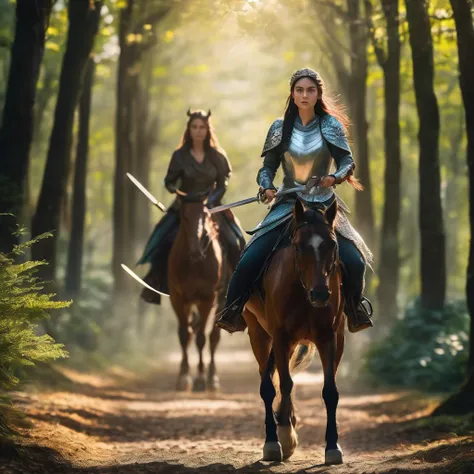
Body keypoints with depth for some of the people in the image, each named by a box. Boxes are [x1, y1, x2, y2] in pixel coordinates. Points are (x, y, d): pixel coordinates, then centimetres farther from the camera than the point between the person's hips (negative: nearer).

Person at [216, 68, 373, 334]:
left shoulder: (331, 126, -1)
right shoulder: (281, 128, 2)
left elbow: (348, 161, -2)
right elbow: (269, 165, 6)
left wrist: (336, 176, -24)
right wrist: (266, 187, -15)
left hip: (324, 205, 0)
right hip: (288, 205, 0)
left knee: (354, 262, -13)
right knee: (249, 261, -14)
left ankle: (356, 310, 16)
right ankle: (232, 312, 6)